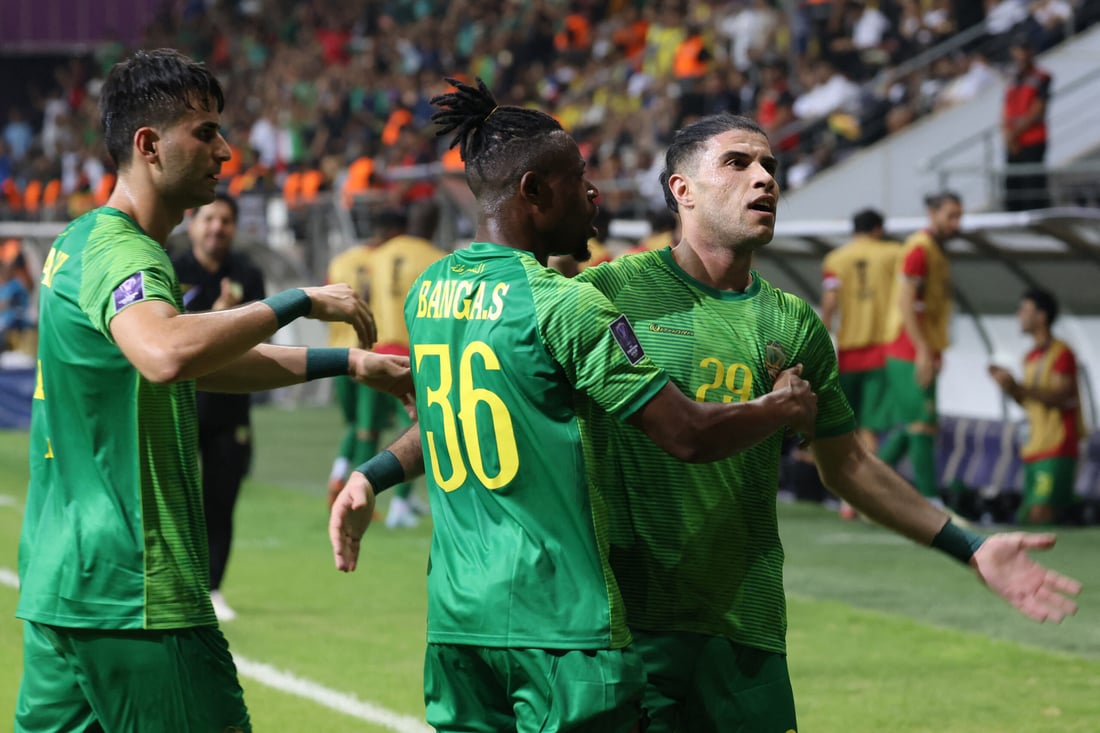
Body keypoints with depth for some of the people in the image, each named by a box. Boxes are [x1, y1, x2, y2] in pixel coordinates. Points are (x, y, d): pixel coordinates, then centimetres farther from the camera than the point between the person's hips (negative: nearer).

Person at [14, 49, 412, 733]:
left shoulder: (83, 241, 18)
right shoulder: (120, 252, -14)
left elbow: (202, 361, 28)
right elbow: (166, 355, -37)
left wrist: (346, 363, 25)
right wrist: (300, 302, -27)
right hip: (134, 591, -10)